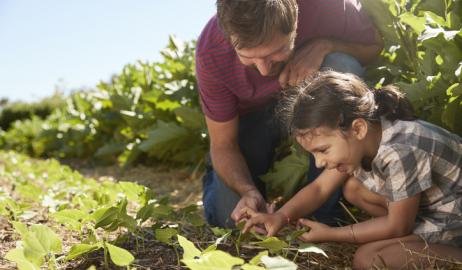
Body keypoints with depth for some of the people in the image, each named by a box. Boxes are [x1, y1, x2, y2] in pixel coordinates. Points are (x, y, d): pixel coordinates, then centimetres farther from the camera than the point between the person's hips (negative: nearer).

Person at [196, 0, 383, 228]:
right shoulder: (210, 53, -31)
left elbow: (374, 46, -11)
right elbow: (223, 144, -20)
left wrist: (324, 45, -33)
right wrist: (248, 191, -39)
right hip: (252, 115, -1)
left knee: (342, 66, -33)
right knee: (229, 215, -16)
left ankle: (324, 204, -19)